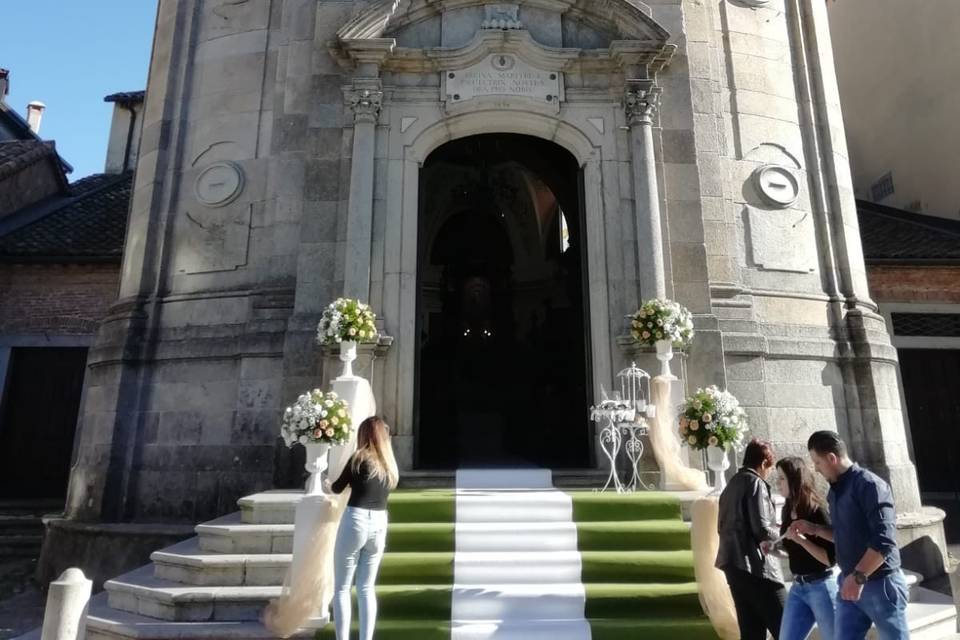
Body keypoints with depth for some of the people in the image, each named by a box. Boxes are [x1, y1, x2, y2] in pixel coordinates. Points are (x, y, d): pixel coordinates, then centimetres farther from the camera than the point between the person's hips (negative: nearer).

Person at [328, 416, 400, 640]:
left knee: (341, 588, 7)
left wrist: (330, 485, 26)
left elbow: (338, 488, 4)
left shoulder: (359, 458, -6)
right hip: (379, 525, 5)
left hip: (356, 521, -5)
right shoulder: (390, 466, 8)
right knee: (366, 588, 15)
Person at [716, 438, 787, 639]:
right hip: (755, 565, -8)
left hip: (734, 564, 9)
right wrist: (782, 537, 5)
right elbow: (762, 528, -15)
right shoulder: (755, 482, -8)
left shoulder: (731, 485, 18)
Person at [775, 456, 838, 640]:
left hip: (822, 587, -7)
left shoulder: (816, 511, -14)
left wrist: (800, 539, -25)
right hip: (798, 587, 7)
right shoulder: (788, 511, 6)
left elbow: (831, 558, -18)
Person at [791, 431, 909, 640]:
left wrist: (858, 576, -24)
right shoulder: (835, 491, 8)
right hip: (849, 584, 7)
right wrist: (814, 529, 7)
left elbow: (884, 541, -23)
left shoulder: (870, 485, -16)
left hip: (880, 584, -7)